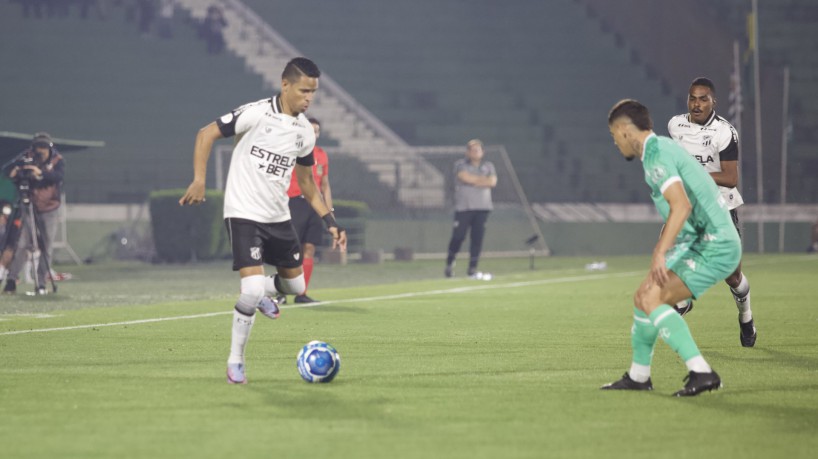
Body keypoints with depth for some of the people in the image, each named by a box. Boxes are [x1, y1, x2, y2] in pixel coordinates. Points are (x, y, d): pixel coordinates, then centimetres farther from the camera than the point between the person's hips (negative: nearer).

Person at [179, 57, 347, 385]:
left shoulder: (305, 132, 5)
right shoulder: (257, 113, -14)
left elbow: (306, 182, 18)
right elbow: (206, 134, -10)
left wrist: (330, 221, 11)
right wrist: (199, 181, -20)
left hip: (278, 218, 7)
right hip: (243, 214, -7)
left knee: (296, 286, 14)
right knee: (252, 289, -19)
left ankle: (263, 291, 50)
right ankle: (235, 362, -2)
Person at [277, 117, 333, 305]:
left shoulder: (322, 155, 16)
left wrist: (330, 210, 15)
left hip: (315, 205, 6)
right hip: (295, 203, -6)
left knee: (309, 250, 3)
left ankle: (302, 294, 7)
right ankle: (281, 293, -6)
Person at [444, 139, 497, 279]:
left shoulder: (488, 166, 15)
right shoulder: (460, 164, 4)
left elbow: (493, 182, -2)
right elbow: (466, 178, -15)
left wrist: (474, 181, -8)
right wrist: (483, 179, -3)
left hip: (482, 208, 3)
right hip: (463, 207, -3)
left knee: (477, 238, -2)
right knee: (458, 236, -7)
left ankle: (472, 269, 2)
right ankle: (449, 264, 10)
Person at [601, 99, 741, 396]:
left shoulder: (656, 155, -16)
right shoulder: (663, 147, 16)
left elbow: (682, 206, -30)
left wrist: (660, 253, -33)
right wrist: (662, 250, 33)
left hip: (714, 246, -10)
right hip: (698, 242, 10)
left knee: (651, 299, -19)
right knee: (642, 297, 16)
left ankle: (700, 372, -24)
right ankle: (638, 376, 30)